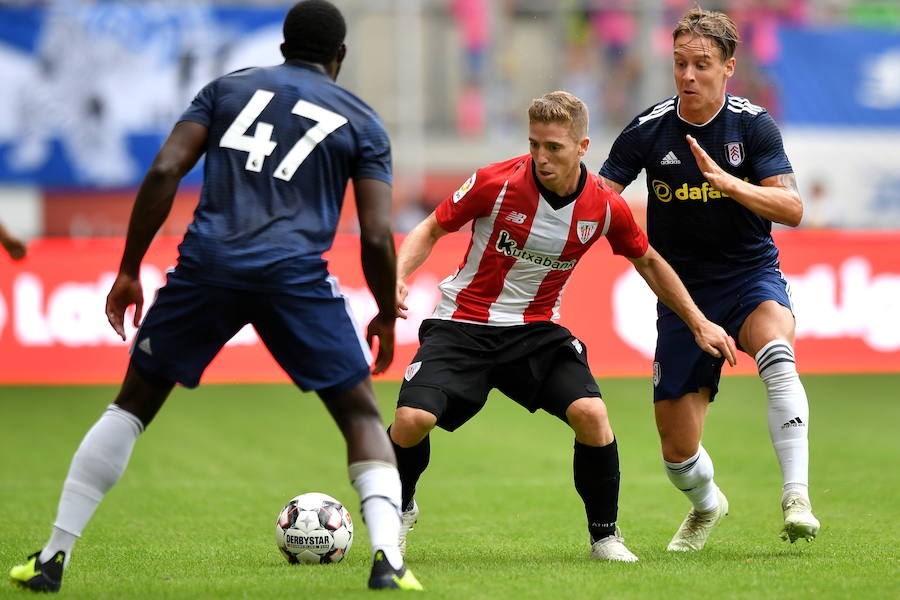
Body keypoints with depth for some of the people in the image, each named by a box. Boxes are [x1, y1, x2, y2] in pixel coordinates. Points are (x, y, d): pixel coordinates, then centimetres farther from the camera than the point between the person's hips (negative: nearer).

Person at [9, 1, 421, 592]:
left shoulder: (229, 88, 19)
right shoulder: (363, 122, 15)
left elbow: (164, 172, 6)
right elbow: (377, 237, 4)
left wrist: (129, 270, 10)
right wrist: (387, 316, 20)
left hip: (207, 264, 2)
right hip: (294, 272, -2)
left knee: (134, 402, 18)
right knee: (362, 415, 12)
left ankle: (53, 557, 15)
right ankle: (387, 560, -8)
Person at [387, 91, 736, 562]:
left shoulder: (605, 207, -8)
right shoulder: (496, 183, -16)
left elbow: (648, 262, 11)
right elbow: (432, 229, -2)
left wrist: (699, 323, 10)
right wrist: (397, 276, -21)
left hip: (536, 329, 2)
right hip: (462, 324, -2)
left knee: (590, 413, -23)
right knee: (413, 418, -22)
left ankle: (604, 533, 0)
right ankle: (400, 510, 11)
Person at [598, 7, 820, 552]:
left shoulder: (753, 125, -8)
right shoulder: (649, 130, -5)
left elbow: (791, 208, -17)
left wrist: (724, 179, -31)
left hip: (752, 276, -2)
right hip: (683, 292, 2)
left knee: (776, 353, -38)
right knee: (678, 451, 4)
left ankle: (796, 496, -40)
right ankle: (706, 505, 41)